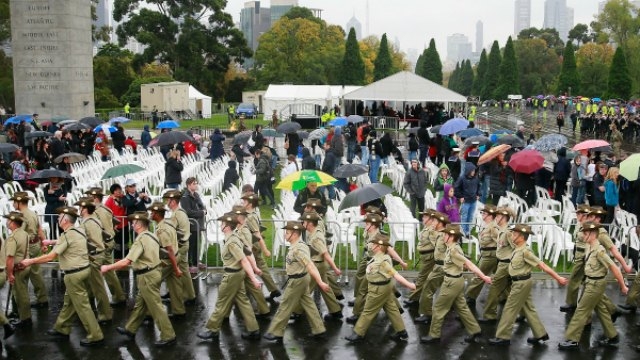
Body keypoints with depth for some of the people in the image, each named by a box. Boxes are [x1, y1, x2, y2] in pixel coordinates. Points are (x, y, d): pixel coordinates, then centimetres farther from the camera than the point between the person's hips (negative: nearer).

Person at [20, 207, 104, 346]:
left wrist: (30, 261, -7)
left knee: (82, 305, -2)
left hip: (74, 274, -9)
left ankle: (95, 336, 3)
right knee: (69, 302, 21)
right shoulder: (79, 232, 6)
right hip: (84, 269, 9)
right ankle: (62, 329, 34)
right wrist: (50, 242, 33)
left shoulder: (66, 236, -19)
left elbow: (50, 257, -17)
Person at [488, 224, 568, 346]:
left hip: (521, 283, -9)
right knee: (528, 309, 16)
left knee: (510, 309, -2)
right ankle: (540, 334, 24)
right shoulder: (518, 249, 3)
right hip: (521, 282, 9)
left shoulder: (525, 251, -23)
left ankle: (503, 337, 6)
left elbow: (542, 265, -21)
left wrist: (558, 278, -19)